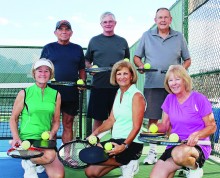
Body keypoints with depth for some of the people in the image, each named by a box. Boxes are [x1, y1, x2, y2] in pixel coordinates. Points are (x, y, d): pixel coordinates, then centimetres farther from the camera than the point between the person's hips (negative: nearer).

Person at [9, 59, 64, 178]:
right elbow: (13, 119, 4)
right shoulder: (24, 93, 0)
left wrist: (51, 134, -6)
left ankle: (36, 163, 18)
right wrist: (16, 137, -12)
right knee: (49, 155, -34)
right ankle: (28, 164, 0)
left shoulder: (56, 94, 8)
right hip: (27, 138, -4)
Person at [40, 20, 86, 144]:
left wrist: (82, 82, -3)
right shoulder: (48, 48, 7)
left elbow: (82, 70, 15)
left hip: (71, 94, 2)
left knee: (68, 125, 8)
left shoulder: (77, 49, 13)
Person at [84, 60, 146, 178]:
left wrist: (124, 146, -27)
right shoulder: (118, 93, 14)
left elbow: (136, 127, -16)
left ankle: (126, 164, -5)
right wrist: (96, 132, -3)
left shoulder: (136, 96, -10)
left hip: (131, 143, -8)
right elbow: (111, 120, 12)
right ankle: (124, 162, 9)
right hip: (116, 140, 8)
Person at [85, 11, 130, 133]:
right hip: (99, 85, -1)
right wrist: (90, 68, -6)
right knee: (98, 119, 4)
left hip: (119, 86, 1)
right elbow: (87, 61, 13)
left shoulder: (122, 41, 13)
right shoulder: (94, 41, 9)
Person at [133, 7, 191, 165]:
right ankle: (152, 152, 10)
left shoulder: (179, 37, 11)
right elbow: (137, 57, 14)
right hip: (152, 85, 0)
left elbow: (187, 60, 14)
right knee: (152, 118, 1)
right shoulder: (147, 36, 10)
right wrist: (140, 65, -7)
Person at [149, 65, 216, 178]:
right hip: (174, 146, 5)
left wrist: (197, 135, -24)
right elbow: (164, 125, 13)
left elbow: (212, 127, -5)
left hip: (197, 146, -4)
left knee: (179, 153, -40)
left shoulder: (199, 99, -7)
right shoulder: (169, 99, 8)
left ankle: (195, 168, -7)